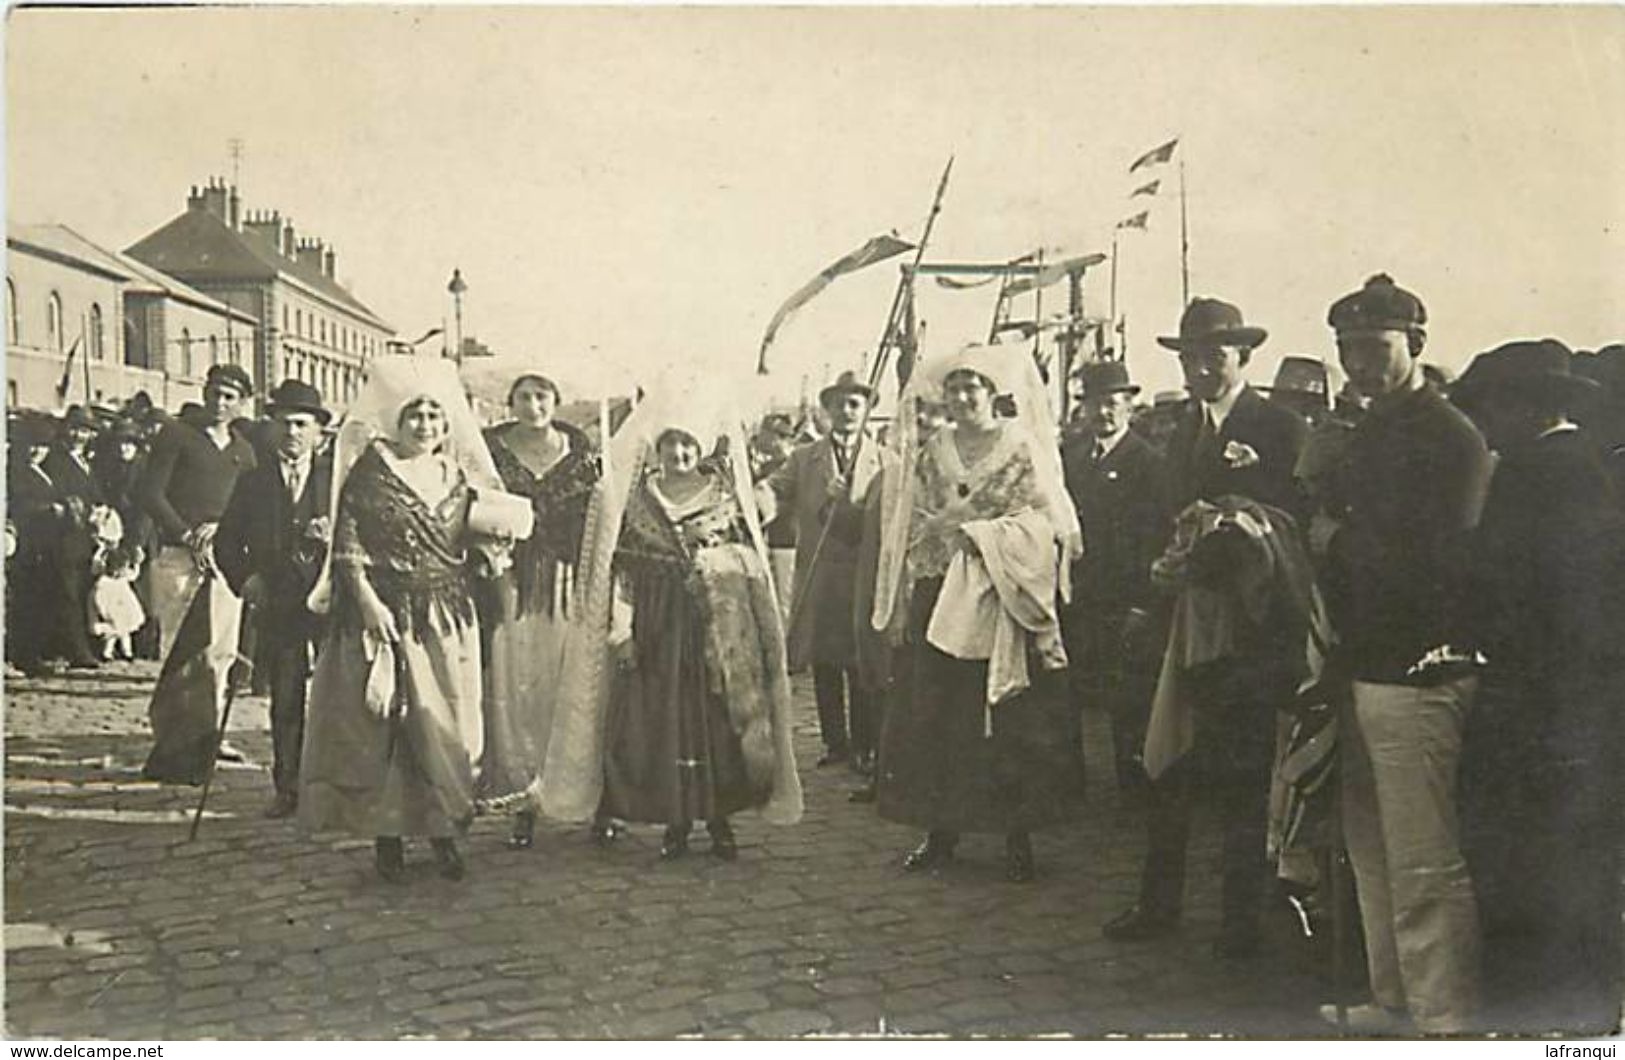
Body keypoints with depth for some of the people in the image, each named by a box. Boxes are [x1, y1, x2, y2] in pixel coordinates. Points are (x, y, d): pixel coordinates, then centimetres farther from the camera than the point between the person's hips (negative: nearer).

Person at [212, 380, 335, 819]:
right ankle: (287, 788, 14)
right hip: (276, 603, 2)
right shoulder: (253, 481, 10)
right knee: (284, 699, 5)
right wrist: (244, 578, -3)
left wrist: (335, 536, -20)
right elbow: (226, 541, 12)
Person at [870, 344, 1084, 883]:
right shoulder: (931, 451, 13)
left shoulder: (1023, 448, 2)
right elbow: (915, 526, 13)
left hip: (1005, 599, -3)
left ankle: (1019, 834, 6)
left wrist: (978, 533, -13)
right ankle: (941, 826, 11)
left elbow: (1045, 520, -7)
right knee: (936, 716, 1)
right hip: (940, 596, 3)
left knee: (1010, 720, -3)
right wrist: (949, 524, -5)